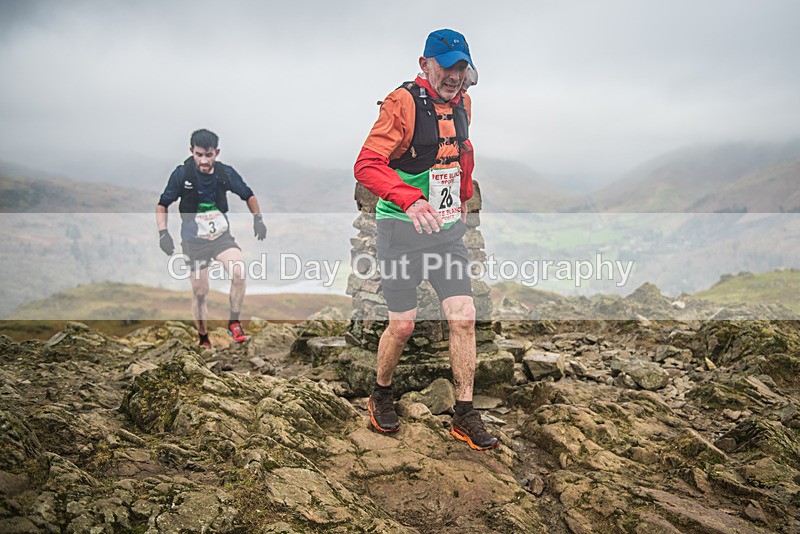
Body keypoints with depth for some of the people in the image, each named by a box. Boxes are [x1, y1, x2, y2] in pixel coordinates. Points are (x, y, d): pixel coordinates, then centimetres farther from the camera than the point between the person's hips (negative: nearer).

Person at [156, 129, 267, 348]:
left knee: (239, 272, -26)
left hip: (222, 235, 1)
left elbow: (248, 195, 10)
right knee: (199, 293, 5)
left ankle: (234, 323, -7)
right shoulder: (181, 174, -12)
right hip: (194, 241, -1)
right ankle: (204, 340, 25)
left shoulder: (226, 173, -7)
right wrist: (163, 233, -12)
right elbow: (162, 205, 0)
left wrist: (258, 218, -2)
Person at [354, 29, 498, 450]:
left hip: (448, 229, 6)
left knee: (463, 318, 0)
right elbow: (366, 166, -23)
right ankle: (381, 396, 28)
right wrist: (411, 200, -37)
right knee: (403, 324, 0)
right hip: (402, 230, -6)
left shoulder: (462, 103, 9)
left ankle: (465, 417, 13)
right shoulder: (403, 102, -14)